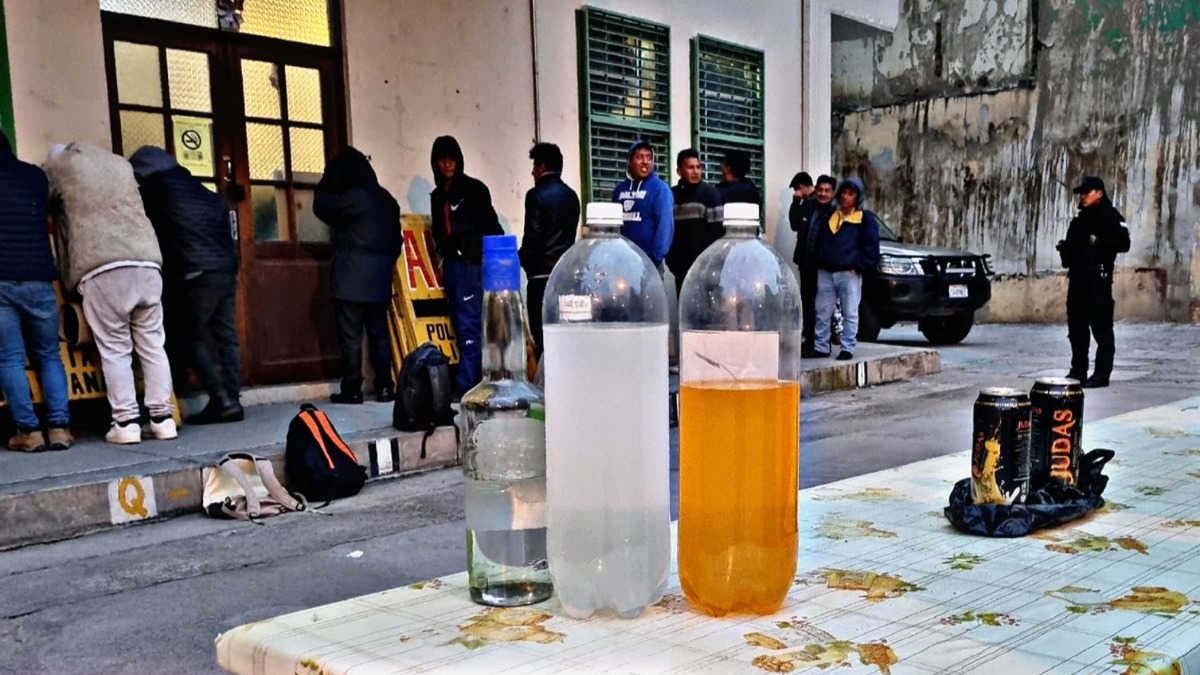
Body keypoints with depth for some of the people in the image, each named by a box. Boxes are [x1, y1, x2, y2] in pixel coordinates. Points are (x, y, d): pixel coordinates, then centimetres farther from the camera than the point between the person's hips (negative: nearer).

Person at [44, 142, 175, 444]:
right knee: (152, 346, 7)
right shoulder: (122, 164, 27)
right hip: (147, 263, 4)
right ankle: (163, 418, 6)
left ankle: (126, 423, -2)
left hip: (102, 269, -4)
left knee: (114, 350, 1)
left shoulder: (59, 164, 14)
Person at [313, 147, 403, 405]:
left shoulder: (352, 197, -13)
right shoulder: (386, 198, 11)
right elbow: (396, 239, 15)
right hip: (379, 279, 7)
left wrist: (327, 180, 14)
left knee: (350, 336, -2)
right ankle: (385, 387, 8)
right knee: (379, 333, 9)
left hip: (351, 280, -7)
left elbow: (321, 206, 1)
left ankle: (352, 389, 1)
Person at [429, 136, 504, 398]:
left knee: (468, 324, -10)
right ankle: (476, 380, 11)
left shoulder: (474, 188, -2)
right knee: (461, 324, 6)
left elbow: (491, 227, -6)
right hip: (451, 264, 7)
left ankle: (465, 384, -11)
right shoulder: (437, 195, 18)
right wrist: (443, 256, 13)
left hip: (472, 263, -7)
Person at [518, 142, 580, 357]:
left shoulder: (537, 195, -9)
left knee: (542, 331, -5)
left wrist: (522, 259, 3)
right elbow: (571, 231, 14)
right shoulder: (571, 195, 12)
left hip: (542, 273, -7)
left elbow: (533, 235, -13)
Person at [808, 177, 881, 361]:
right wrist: (818, 261, 6)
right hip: (825, 272, 4)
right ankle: (820, 347, 12)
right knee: (822, 313, 5)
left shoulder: (865, 219, 1)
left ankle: (847, 349, 5)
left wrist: (858, 267, -10)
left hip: (849, 274, -4)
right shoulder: (828, 216, 16)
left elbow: (871, 247, -4)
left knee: (850, 314, 1)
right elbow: (817, 240, 18)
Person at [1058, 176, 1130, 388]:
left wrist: (1098, 241, -20)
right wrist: (1065, 249, 9)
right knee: (1076, 328, 10)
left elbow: (1123, 243, -13)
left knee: (1101, 328, -6)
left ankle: (1101, 374, -5)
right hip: (1077, 277, 8)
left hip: (1098, 278, -8)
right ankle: (1078, 371, 17)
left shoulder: (1111, 216, -3)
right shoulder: (1079, 219, 21)